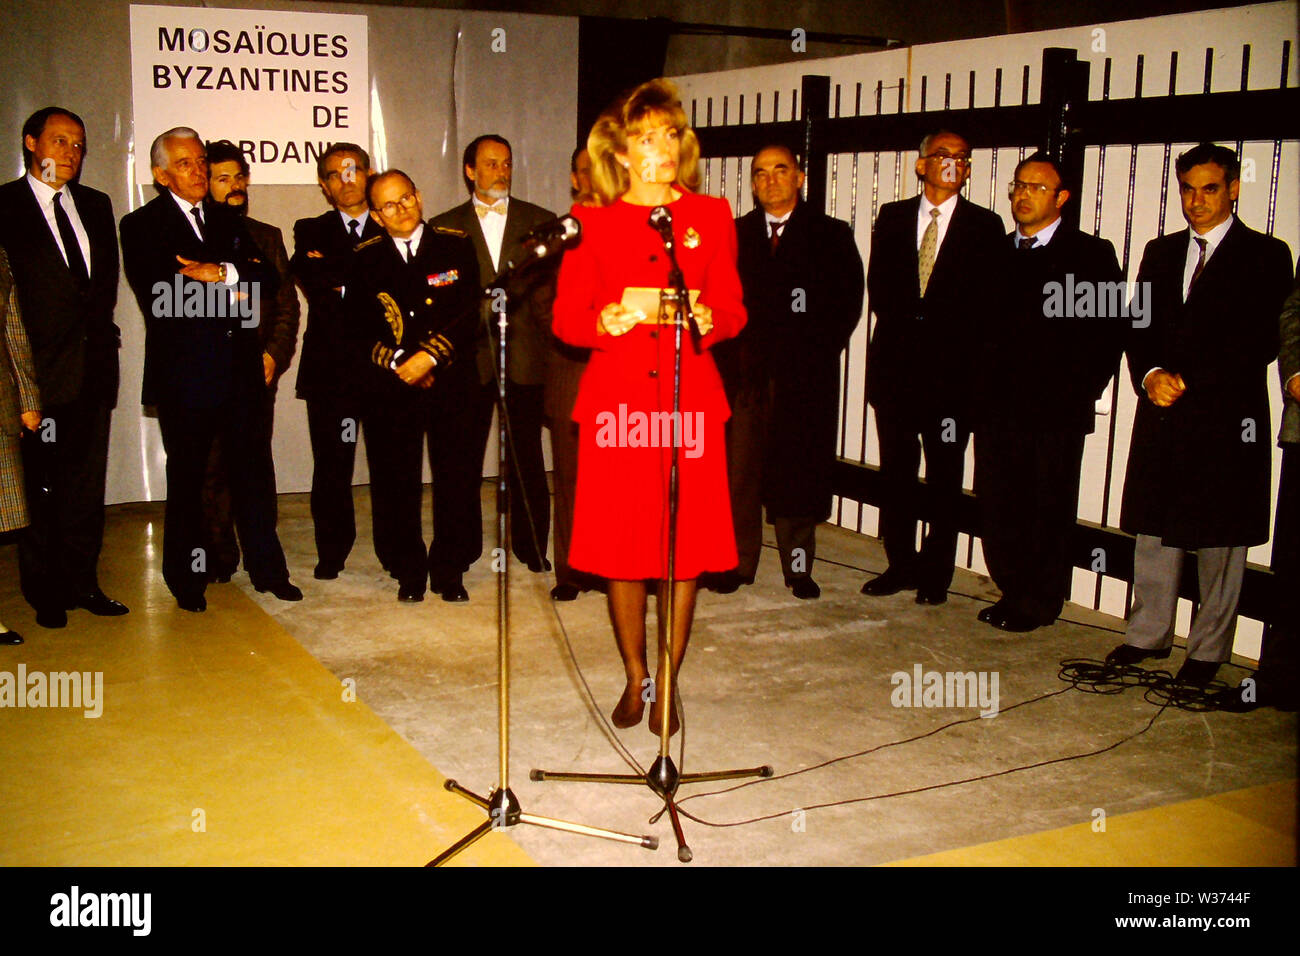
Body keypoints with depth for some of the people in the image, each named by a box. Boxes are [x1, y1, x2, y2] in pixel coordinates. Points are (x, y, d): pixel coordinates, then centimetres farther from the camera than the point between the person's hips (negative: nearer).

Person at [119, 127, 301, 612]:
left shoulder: (227, 220, 15)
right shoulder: (141, 225, 0)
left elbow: (266, 280, 4)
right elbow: (156, 296, -15)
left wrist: (223, 273, -13)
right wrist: (227, 296, -11)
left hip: (241, 369, 4)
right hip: (184, 372, -4)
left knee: (253, 468, 6)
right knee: (187, 477, 6)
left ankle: (267, 568, 18)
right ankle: (186, 580, 20)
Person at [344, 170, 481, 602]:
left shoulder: (455, 246, 5)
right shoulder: (365, 259, 8)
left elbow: (468, 314, -3)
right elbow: (355, 329, 4)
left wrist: (430, 356, -13)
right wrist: (397, 363, -9)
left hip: (449, 383, 0)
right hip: (388, 388, 1)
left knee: (456, 478, 1)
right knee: (395, 482, 3)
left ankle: (449, 571, 15)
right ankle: (409, 573, 17)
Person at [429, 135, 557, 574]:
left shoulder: (540, 221, 9)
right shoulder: (444, 227, 8)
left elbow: (552, 287, 7)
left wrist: (547, 337, -2)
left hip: (524, 356, 0)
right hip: (469, 356, 0)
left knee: (527, 456, 6)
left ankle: (530, 544, 17)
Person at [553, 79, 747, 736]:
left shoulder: (710, 216, 10)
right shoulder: (592, 223, 7)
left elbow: (733, 309, 8)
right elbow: (565, 317, 5)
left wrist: (706, 318, -14)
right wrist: (610, 320, -15)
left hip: (691, 395, 1)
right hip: (616, 396, 0)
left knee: (686, 543, 0)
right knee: (622, 543, 3)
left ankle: (668, 684, 14)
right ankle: (635, 677, 21)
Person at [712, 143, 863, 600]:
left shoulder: (832, 235, 8)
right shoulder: (733, 234, 14)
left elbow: (849, 301, 3)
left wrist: (818, 352, -6)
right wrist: (728, 352, -3)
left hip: (806, 375, -1)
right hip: (744, 373, 1)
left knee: (800, 471, 1)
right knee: (739, 468, 1)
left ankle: (799, 567, 12)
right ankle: (738, 562, 12)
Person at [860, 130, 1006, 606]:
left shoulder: (985, 226, 5)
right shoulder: (892, 217, 12)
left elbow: (987, 302, 0)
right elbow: (878, 286, 7)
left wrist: (953, 343, -10)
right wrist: (910, 325, -5)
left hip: (951, 368, -2)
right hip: (895, 361, 2)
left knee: (944, 478, 3)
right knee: (895, 470, 6)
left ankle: (936, 573, 13)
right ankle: (900, 565, 17)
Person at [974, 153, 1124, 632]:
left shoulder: (1091, 254, 0)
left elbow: (1111, 329, -4)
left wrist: (1081, 390, -10)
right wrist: (979, 387, 6)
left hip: (1055, 411, -5)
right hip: (997, 407, 5)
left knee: (1047, 508, 3)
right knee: (997, 505, 7)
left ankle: (1039, 602, 16)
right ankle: (1014, 592, 22)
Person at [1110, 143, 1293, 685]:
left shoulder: (1265, 256, 1)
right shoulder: (1160, 254, 16)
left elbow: (1263, 341, -8)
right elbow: (1139, 329, 11)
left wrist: (1188, 381, -15)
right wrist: (1150, 375, -9)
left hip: (1226, 418, -4)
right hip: (1162, 416, 5)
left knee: (1219, 539, 2)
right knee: (1153, 529, 9)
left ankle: (1208, 650, 12)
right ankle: (1149, 634, 21)